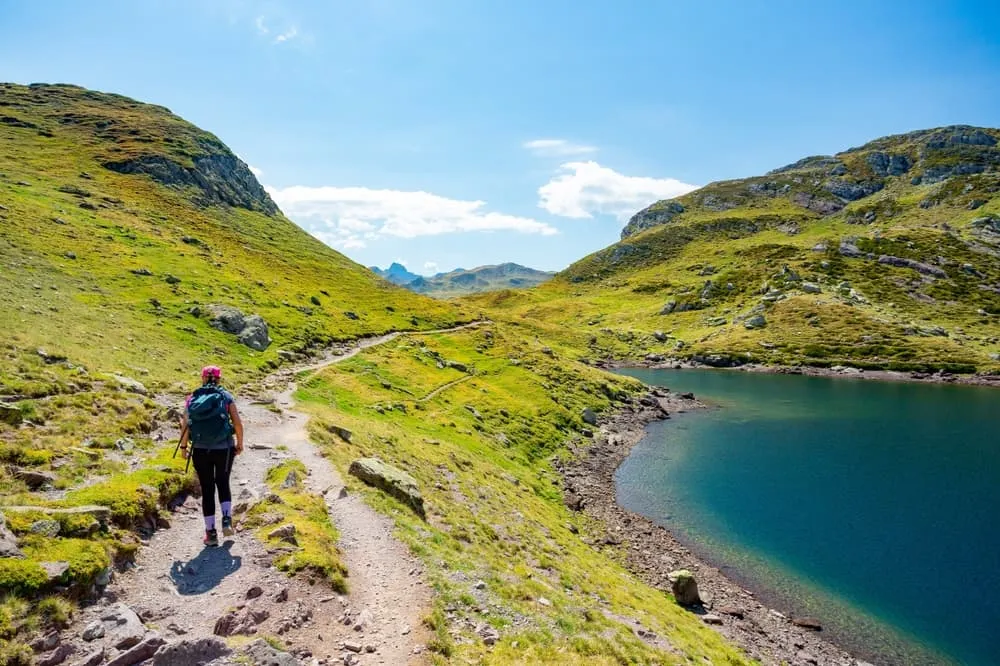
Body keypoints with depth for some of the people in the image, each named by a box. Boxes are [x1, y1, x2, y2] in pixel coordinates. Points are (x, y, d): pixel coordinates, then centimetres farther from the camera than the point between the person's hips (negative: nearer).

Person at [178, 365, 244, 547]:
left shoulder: (192, 398, 2)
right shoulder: (226, 397, -2)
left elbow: (185, 425, -4)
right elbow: (238, 424, -6)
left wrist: (183, 446, 8)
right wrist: (239, 444, 7)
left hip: (200, 450, 1)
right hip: (224, 449, -1)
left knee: (207, 490, 10)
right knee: (223, 484, 21)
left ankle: (211, 533, 13)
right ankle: (227, 521, 6)